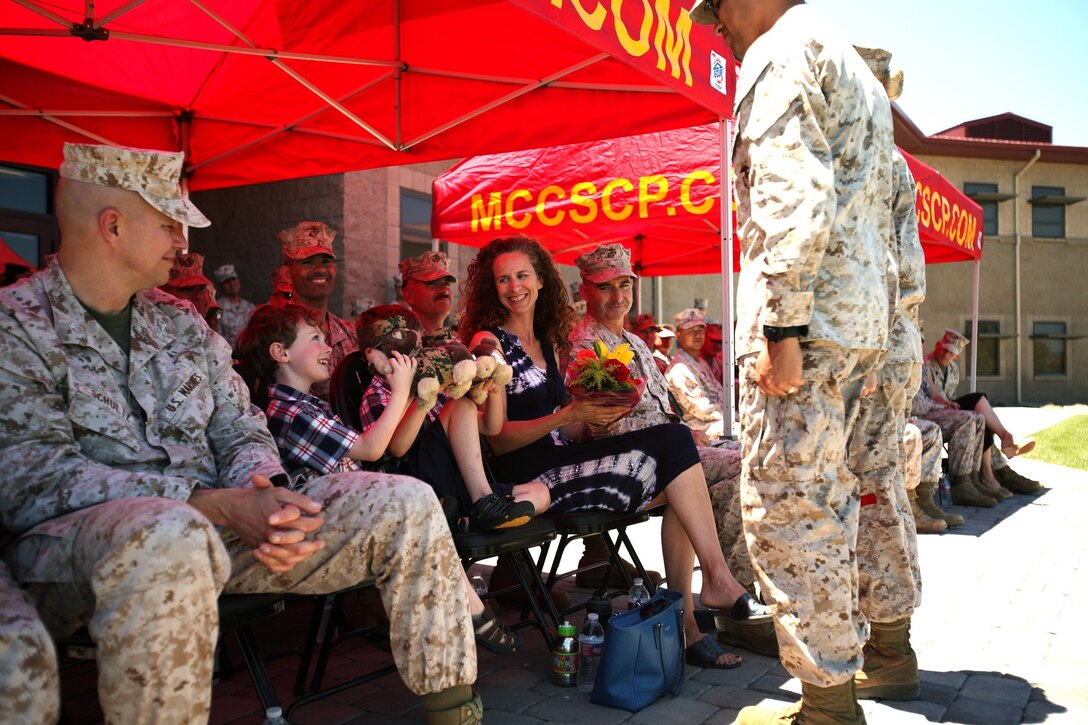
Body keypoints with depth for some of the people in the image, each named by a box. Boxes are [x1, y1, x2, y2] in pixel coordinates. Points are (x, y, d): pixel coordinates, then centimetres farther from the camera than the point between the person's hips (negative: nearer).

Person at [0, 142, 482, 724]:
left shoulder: (181, 323, 17)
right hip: (73, 540, -6)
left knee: (405, 502, -7)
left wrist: (262, 491, -12)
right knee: (170, 534, -44)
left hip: (209, 524, 6)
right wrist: (213, 503, -25)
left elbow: (241, 431, 14)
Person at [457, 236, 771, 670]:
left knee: (674, 487, -15)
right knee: (673, 443, -17)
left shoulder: (550, 342, 19)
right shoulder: (489, 342, -3)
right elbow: (497, 439, -10)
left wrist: (593, 425, -1)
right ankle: (717, 577, -12)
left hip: (559, 461, 7)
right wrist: (570, 414, -19)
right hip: (526, 475, -7)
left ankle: (683, 620, -11)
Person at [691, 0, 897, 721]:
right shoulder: (858, 73, 28)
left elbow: (792, 195, -18)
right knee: (827, 506, 15)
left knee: (785, 510, -6)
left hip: (807, 318, -10)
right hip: (862, 322, 10)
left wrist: (781, 327, -21)